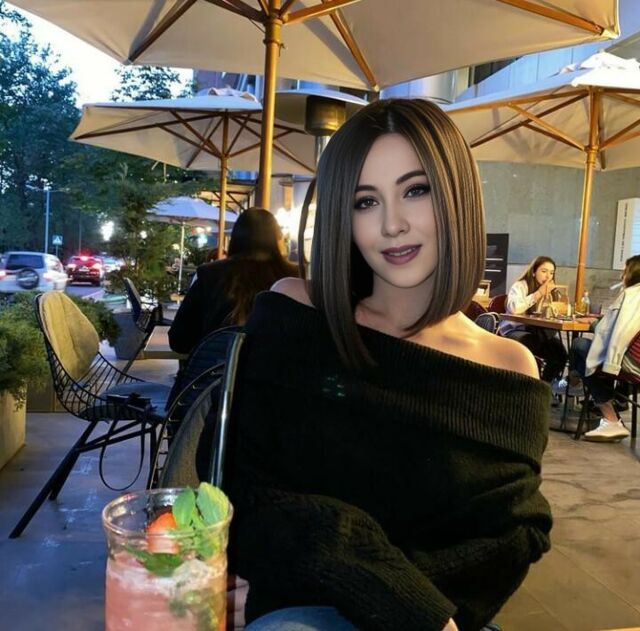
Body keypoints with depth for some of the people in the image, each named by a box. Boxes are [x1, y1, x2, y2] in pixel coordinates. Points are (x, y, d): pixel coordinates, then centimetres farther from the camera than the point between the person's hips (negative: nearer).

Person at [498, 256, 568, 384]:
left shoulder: (550, 292, 14)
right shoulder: (520, 286, -6)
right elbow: (514, 308, -26)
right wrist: (539, 293, -20)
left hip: (537, 333, 6)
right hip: (513, 331, -5)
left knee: (559, 351, -22)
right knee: (531, 342, -36)